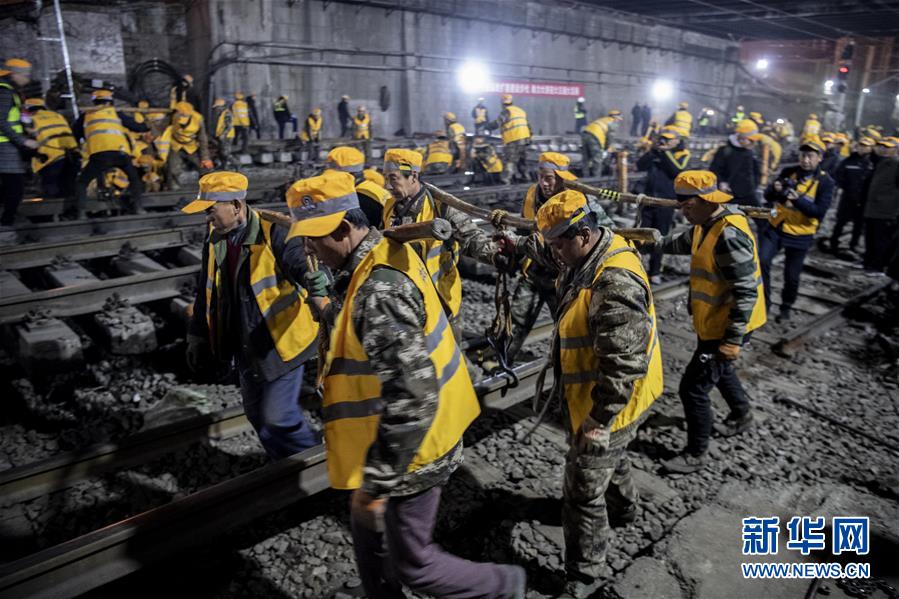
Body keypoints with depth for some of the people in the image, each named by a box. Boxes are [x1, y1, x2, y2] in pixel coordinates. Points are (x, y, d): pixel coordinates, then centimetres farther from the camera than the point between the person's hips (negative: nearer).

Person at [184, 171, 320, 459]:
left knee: (278, 417, -6)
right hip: (245, 348, 8)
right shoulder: (215, 240, 4)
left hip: (280, 344, -8)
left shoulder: (274, 234, -20)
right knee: (257, 416, 18)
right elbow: (205, 294, 14)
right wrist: (197, 338, 18)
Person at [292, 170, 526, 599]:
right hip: (395, 440, 9)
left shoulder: (378, 292, -30)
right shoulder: (388, 255, 1)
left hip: (408, 450, -9)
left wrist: (376, 482, -27)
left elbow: (413, 395, -34)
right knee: (370, 537, 24)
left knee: (411, 563, 10)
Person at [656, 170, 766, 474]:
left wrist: (733, 339, -26)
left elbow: (746, 292, -28)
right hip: (713, 322, 10)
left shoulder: (729, 235, -28)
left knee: (693, 387, -2)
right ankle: (742, 414, 56)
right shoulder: (708, 224, 2)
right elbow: (683, 242, 23)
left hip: (725, 327, -10)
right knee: (719, 370, 31)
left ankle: (696, 454, 16)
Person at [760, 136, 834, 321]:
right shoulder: (788, 172, 0)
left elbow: (820, 212, -18)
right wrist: (775, 189, -24)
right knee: (762, 262, -12)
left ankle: (786, 308, 31)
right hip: (775, 228, 2)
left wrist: (798, 199, -32)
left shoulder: (825, 182, -9)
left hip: (800, 235, -2)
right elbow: (768, 197, -1)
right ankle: (763, 303, 3)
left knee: (791, 276, 8)